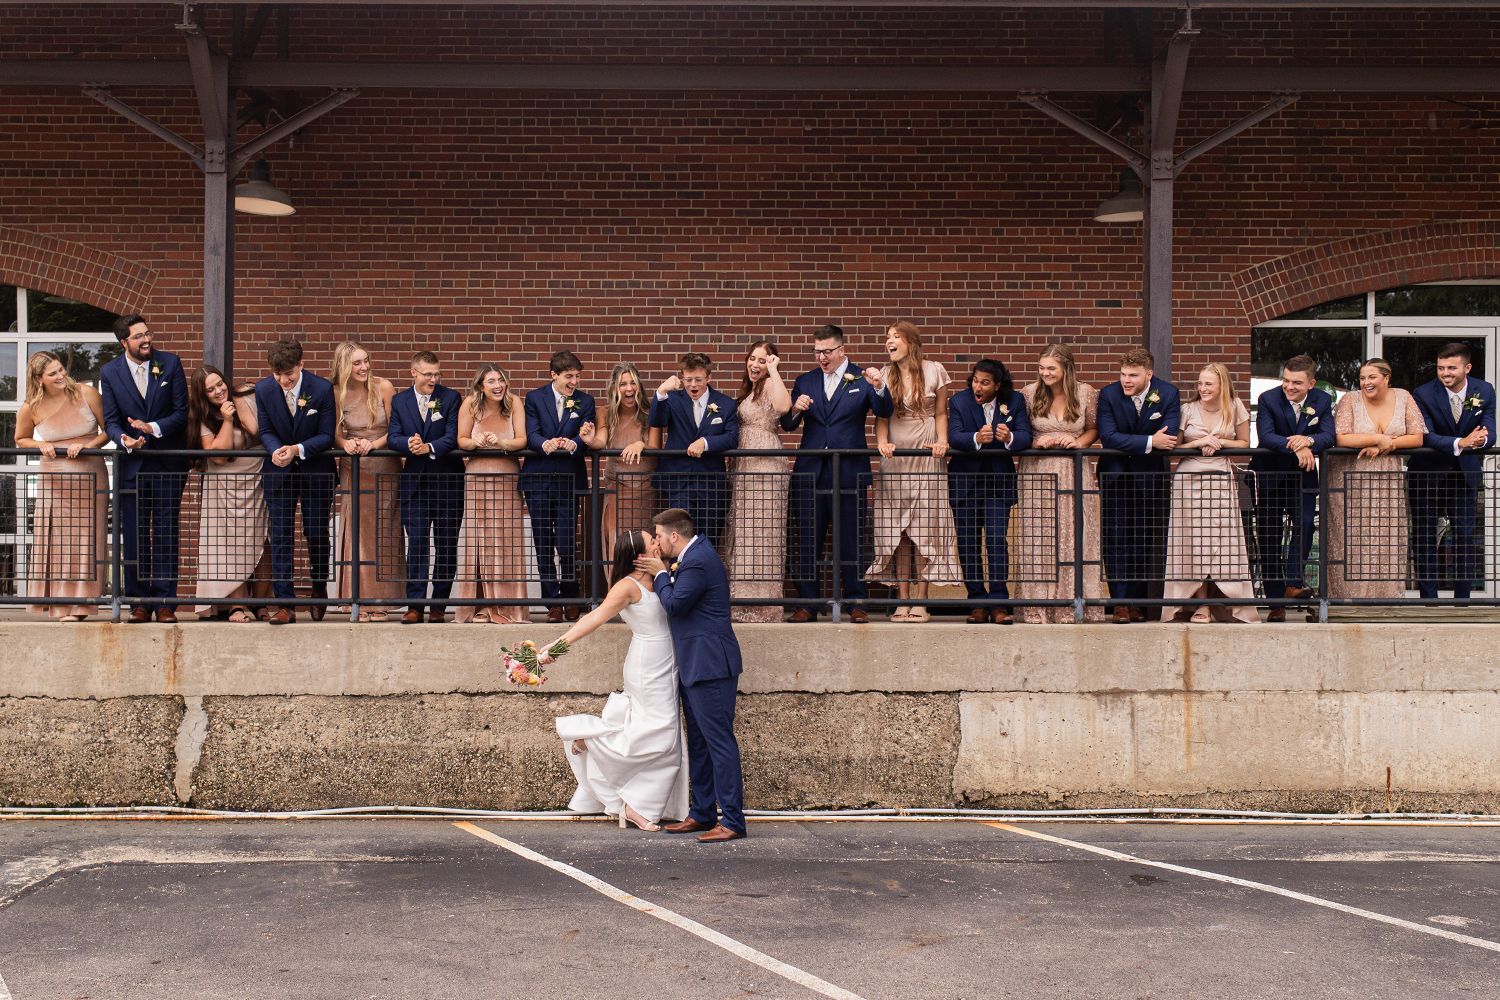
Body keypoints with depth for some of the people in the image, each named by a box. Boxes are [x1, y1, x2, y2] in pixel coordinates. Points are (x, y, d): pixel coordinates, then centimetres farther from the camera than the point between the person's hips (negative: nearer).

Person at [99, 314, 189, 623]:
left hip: (168, 464, -1)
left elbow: (181, 412, -2)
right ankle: (139, 602, 12)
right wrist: (125, 440, -20)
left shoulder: (170, 363, 0)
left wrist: (154, 428, -19)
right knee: (135, 537, 4)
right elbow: (111, 421, 1)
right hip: (132, 465, 1)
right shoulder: (109, 372, 2)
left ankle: (165, 603, 4)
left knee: (166, 536, 0)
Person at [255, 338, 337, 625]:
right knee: (281, 536, -4)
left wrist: (297, 449, -26)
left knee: (316, 534, 6)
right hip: (279, 471, 2)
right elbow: (265, 431, 0)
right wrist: (276, 450, -22)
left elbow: (327, 436, -11)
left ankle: (319, 591, 30)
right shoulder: (263, 389, -7)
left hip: (316, 470, -1)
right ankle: (284, 603, -4)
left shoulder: (322, 388, -14)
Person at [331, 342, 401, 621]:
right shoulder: (337, 394, -2)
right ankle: (361, 602, 4)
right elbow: (335, 434, 4)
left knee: (383, 534, 2)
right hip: (353, 472, 1)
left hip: (386, 470, -1)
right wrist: (346, 443, -18)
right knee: (357, 534, -1)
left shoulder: (383, 387, -5)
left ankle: (381, 602, 6)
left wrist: (373, 444, -20)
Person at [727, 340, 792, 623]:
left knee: (760, 534, -6)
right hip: (744, 470, 9)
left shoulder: (769, 385, -8)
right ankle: (747, 603, 17)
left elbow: (783, 406, -31)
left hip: (765, 468, -9)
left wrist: (773, 370, -22)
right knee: (745, 535, 11)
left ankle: (763, 605, -2)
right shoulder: (750, 390, 20)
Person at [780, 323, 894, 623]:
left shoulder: (862, 379, 2)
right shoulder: (805, 382, 11)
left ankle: (856, 603, 10)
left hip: (849, 472, -3)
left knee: (851, 541, 2)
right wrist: (795, 409, -13)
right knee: (808, 542, 5)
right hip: (810, 472, 3)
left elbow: (885, 412, -11)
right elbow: (787, 426, 9)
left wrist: (879, 387, -30)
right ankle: (807, 604, 12)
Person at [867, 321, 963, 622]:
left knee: (924, 529, -4)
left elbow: (941, 414, 6)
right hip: (894, 459, 2)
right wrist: (882, 442, -12)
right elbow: (881, 417, 6)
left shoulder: (934, 371, 2)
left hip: (927, 459, -2)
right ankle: (902, 600, 3)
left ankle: (920, 601, 0)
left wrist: (942, 441, -11)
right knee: (897, 532, 0)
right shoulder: (884, 375, 8)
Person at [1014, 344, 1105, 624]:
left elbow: (1094, 429, 9)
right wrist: (1035, 442, -12)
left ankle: (1072, 605, 8)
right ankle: (1037, 608, 2)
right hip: (1036, 472, 0)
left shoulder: (1086, 393, 0)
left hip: (1073, 473, 0)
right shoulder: (1029, 393, 0)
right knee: (1037, 540, -2)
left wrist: (1079, 441, -10)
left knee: (1074, 539, 0)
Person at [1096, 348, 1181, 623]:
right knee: (1116, 539, -5)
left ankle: (1137, 600, 15)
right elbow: (1107, 436, -22)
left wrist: (1127, 444, -21)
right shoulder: (1108, 394, -11)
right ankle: (1120, 603, -3)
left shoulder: (1168, 394, -10)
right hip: (1116, 475, -1)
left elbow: (1168, 438, -19)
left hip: (1151, 476, 1)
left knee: (1146, 540, 6)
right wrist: (1149, 442, -29)